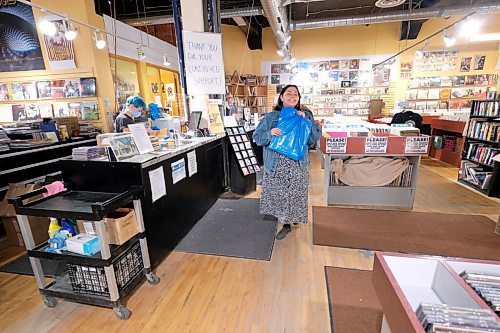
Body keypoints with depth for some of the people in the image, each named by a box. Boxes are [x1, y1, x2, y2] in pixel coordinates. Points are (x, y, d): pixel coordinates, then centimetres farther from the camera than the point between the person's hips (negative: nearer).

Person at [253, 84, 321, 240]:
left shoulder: (305, 115, 8)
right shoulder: (271, 116, 5)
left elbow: (315, 137, 0)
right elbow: (257, 137, 2)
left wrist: (305, 120, -10)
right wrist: (270, 133, -17)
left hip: (298, 164, 0)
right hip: (276, 163, 0)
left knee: (295, 193, 7)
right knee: (279, 193, 6)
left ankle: (296, 217, 34)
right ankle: (286, 224, 24)